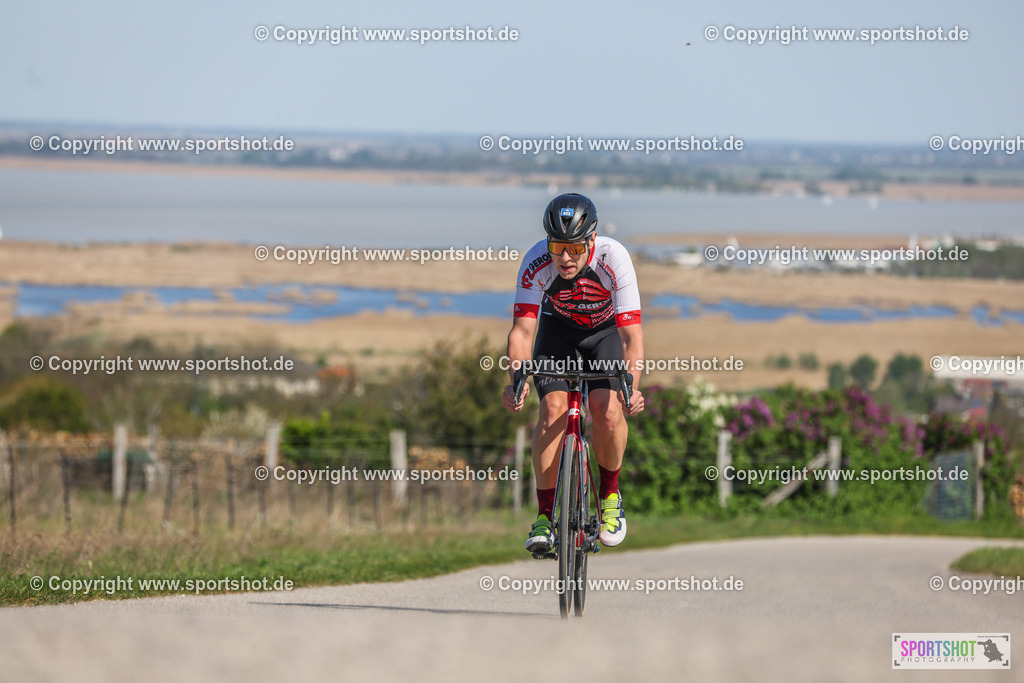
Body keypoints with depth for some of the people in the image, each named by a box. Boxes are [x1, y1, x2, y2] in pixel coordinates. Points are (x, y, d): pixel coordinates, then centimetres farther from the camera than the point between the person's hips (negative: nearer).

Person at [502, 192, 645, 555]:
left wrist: (632, 387, -50)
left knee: (607, 409, -23)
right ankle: (545, 515, -12)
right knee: (553, 408, -21)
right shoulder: (536, 263, -30)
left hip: (607, 330, -1)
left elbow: (631, 335, -36)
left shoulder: (613, 259, -34)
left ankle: (610, 495, 3)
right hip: (559, 329, 1)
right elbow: (522, 330, -32)